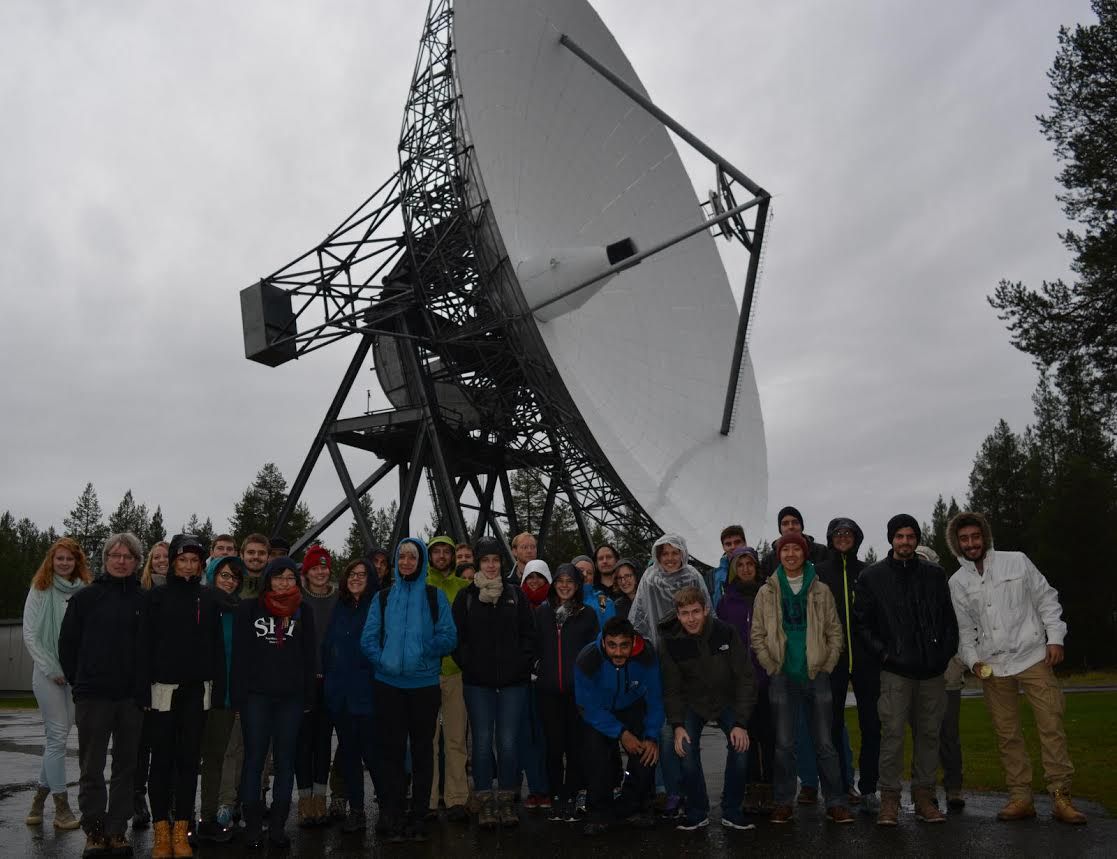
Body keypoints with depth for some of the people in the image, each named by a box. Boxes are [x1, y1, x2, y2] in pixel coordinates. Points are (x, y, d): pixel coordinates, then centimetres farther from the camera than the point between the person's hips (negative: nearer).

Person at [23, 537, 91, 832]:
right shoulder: (40, 590, -3)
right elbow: (29, 634, -4)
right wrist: (51, 669, -8)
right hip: (48, 673, -3)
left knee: (58, 736, 9)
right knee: (58, 735, -4)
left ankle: (40, 796, 25)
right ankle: (61, 807, 3)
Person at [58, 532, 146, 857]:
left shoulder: (145, 600, 2)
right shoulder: (85, 597, 1)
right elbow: (67, 643, 5)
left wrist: (143, 684, 3)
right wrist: (79, 682, 6)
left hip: (132, 697, 1)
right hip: (93, 696, -1)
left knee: (126, 767, 9)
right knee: (92, 769, 6)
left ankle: (116, 829, 20)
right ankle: (94, 830, 18)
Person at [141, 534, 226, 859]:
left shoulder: (207, 599, 8)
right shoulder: (156, 596, 2)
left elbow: (217, 647, 7)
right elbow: (145, 644, -1)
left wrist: (218, 690, 1)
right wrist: (144, 689, -8)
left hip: (197, 689, 2)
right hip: (164, 687, -2)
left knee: (189, 759, 6)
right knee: (162, 759, 4)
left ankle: (181, 831, 13)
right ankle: (161, 831, 12)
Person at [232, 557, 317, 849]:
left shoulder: (303, 612, 8)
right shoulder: (249, 609, 2)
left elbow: (309, 657, 9)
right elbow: (239, 655, 0)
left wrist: (309, 697, 4)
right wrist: (238, 697, -5)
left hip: (291, 696, 2)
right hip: (256, 694, -2)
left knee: (285, 760, 5)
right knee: (254, 759, 1)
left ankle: (278, 826, 13)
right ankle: (253, 826, 10)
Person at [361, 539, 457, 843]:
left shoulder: (435, 596, 3)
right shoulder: (383, 597, 7)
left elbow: (449, 637, -4)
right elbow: (368, 638, 2)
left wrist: (421, 653, -19)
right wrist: (384, 661, -16)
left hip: (425, 684, 0)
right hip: (388, 684, 1)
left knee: (422, 749, 7)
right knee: (392, 749, 3)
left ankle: (418, 817, 17)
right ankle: (392, 817, 12)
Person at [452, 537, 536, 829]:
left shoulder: (515, 594, 8)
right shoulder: (466, 597, 5)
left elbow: (528, 634, 7)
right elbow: (457, 637, 3)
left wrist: (521, 665, -3)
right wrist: (469, 665, -7)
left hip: (513, 681, 0)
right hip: (478, 683, 0)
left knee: (509, 742, 0)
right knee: (482, 741, 2)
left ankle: (507, 801, 13)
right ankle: (486, 803, 12)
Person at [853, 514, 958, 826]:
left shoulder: (934, 575, 12)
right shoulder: (872, 577, 3)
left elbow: (949, 619, 14)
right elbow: (862, 623, 4)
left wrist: (945, 654, 2)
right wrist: (883, 653, -6)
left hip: (932, 671, 3)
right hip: (895, 671, -3)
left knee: (929, 733, 7)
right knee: (893, 733, -7)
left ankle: (924, 796, 17)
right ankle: (889, 798, 1)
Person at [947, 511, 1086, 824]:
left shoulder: (1016, 562, 0)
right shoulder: (957, 582, 6)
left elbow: (1046, 598, 4)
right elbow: (964, 627, 9)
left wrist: (1055, 637, -4)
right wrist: (973, 659, -3)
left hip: (1033, 658, -2)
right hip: (992, 668, 2)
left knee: (1051, 727, -5)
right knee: (1006, 734, 5)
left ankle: (1061, 798, 3)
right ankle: (1021, 798, 14)